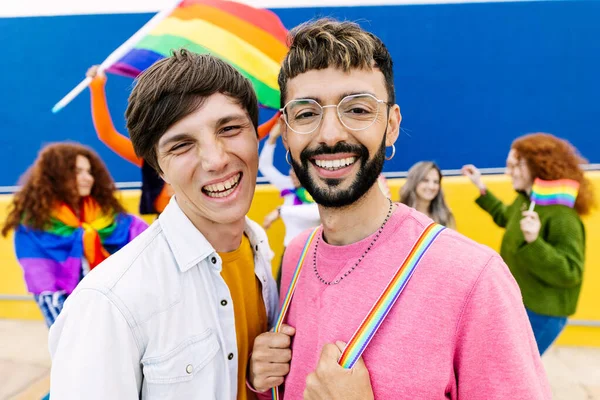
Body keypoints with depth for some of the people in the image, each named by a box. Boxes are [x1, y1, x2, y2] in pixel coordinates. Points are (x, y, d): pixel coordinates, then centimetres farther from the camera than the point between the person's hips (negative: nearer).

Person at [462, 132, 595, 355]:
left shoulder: (562, 215, -26)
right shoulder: (525, 201, 1)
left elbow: (570, 273, -29)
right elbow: (505, 217, 26)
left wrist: (534, 241, -41)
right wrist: (482, 190, 24)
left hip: (540, 313, -9)